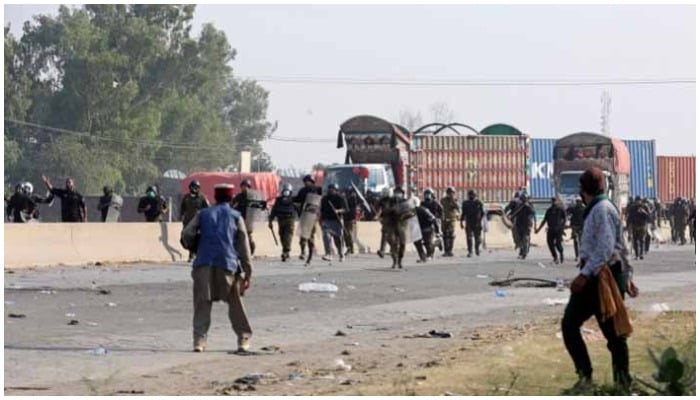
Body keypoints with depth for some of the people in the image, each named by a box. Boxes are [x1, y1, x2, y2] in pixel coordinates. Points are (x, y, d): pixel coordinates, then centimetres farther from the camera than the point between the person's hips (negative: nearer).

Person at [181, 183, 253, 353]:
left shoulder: (203, 214, 16)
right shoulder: (235, 216, 14)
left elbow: (187, 235, 3)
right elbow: (243, 245, 8)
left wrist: (195, 248, 24)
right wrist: (248, 272, 8)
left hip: (204, 263, 0)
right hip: (227, 263, 0)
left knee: (202, 304, 1)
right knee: (235, 304, 12)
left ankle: (199, 340, -11)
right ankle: (244, 339, 15)